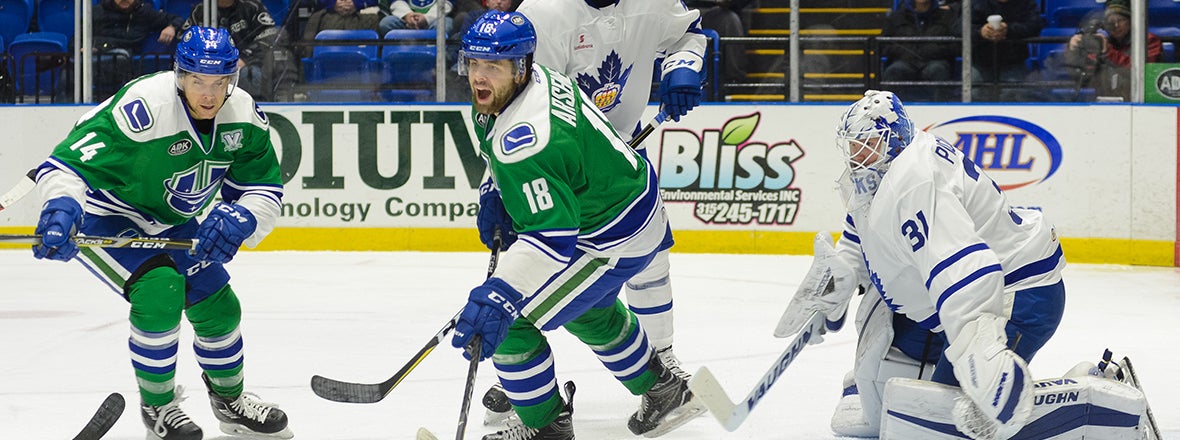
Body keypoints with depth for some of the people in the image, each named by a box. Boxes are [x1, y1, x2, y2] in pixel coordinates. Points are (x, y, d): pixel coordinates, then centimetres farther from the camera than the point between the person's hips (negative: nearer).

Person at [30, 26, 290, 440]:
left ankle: (230, 399, 35)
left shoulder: (244, 116, -14)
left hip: (170, 222, 7)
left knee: (219, 307, 6)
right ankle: (157, 406, -6)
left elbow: (264, 188, -6)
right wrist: (61, 205, -58)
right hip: (104, 214, -7)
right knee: (159, 289, -27)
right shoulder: (142, 108, -36)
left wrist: (240, 218, -28)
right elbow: (67, 163, -37)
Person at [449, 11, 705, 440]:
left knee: (507, 320, -9)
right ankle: (665, 392, 53)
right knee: (588, 309, 35)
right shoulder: (538, 78, -5)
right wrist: (495, 198, 11)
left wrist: (497, 297, -45)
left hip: (614, 240, -11)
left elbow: (552, 237, -39)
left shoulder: (526, 136, -35)